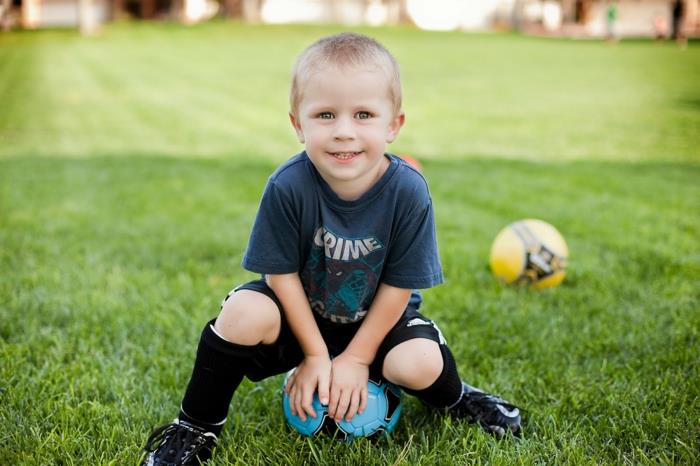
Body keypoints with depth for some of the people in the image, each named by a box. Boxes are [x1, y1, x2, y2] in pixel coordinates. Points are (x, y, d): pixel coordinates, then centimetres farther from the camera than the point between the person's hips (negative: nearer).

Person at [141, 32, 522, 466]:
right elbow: (282, 273, -15)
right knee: (245, 313, -28)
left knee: (420, 364, -26)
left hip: (376, 318, 0)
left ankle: (456, 399, 14)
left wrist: (357, 358, -12)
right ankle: (197, 425, -5)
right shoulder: (288, 187, -27)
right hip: (300, 313, 0)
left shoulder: (408, 191, -25)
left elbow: (398, 285, -15)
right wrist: (315, 355, -12)